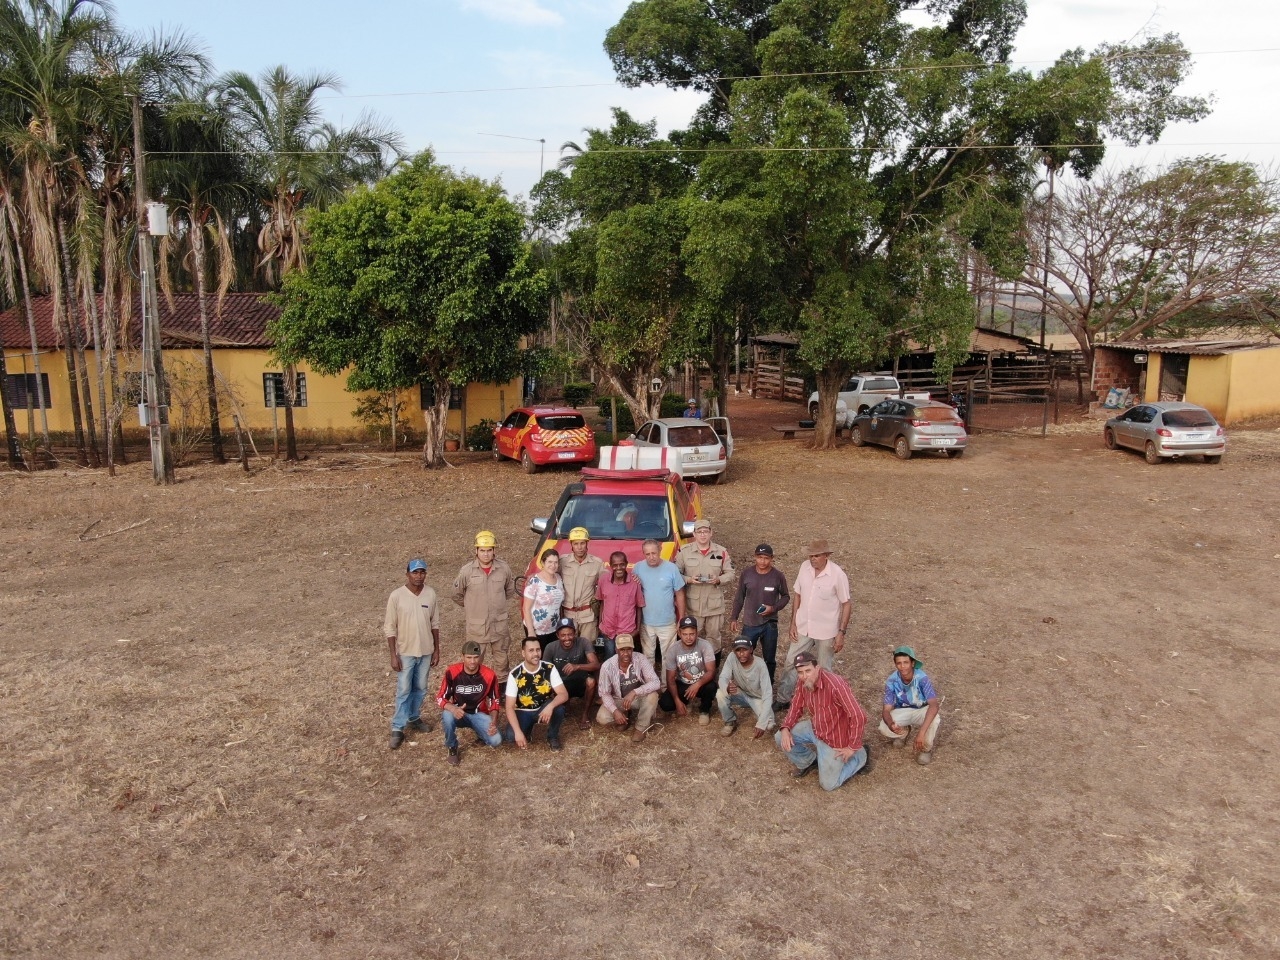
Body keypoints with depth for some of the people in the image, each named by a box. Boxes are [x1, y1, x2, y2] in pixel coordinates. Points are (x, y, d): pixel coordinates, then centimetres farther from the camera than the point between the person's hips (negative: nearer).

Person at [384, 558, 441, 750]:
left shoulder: (430, 594, -5)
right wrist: (393, 655, -13)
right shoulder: (396, 596, -15)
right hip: (405, 652, -3)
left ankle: (414, 718, 36)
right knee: (403, 691, 3)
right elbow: (389, 628, -11)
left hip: (425, 651, 4)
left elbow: (435, 624, 5)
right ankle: (397, 728, 14)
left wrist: (436, 649, 7)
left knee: (420, 689, 17)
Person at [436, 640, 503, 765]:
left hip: (479, 714, 1)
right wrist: (453, 709, -35)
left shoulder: (489, 675, -14)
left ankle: (480, 732, 17)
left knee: (496, 740, -22)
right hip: (458, 712, -1)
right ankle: (452, 749, -8)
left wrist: (493, 722, -17)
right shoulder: (452, 672, -18)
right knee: (447, 716, -37)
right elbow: (440, 698, -13)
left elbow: (495, 701, -1)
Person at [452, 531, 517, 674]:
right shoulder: (467, 571, -13)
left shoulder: (504, 568, -6)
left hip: (500, 626, 2)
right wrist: (472, 608, 8)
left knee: (502, 662, 16)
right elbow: (457, 595, 3)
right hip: (476, 627, -2)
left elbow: (510, 590, 14)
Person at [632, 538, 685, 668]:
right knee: (647, 656, 17)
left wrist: (681, 619, -1)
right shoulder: (638, 568, -6)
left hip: (667, 623, -2)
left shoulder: (672, 568, -12)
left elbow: (679, 595, -3)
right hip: (646, 623, 2)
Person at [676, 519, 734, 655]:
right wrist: (689, 579, -17)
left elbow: (730, 574, 4)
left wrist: (719, 580, -16)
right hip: (693, 604, -1)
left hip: (715, 604, 1)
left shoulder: (721, 552, 0)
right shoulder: (684, 551, -4)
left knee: (715, 636, 11)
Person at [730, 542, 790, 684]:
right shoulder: (746, 573, -6)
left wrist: (774, 608, -14)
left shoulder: (778, 576, -9)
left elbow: (785, 596, 3)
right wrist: (734, 618, 5)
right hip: (749, 624, 1)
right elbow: (739, 597, 5)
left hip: (770, 624, -1)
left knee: (769, 659, 11)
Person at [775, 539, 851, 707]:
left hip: (826, 631, -4)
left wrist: (841, 633, -14)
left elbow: (846, 605, -12)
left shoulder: (837, 575, -20)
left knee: (824, 670, 14)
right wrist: (793, 623, 2)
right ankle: (783, 699, 29)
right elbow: (798, 595, 3)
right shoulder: (805, 567, -8)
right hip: (803, 628, 4)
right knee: (792, 662, 13)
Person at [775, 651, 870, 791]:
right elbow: (796, 706, 6)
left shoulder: (835, 684, -36)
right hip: (814, 728, 7)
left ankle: (860, 756, 21)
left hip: (833, 738, -7)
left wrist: (852, 747, -25)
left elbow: (859, 716, -34)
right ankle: (807, 762, 22)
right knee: (780, 738, -3)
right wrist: (785, 728, -11)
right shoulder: (804, 683, -11)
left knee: (828, 784, 2)